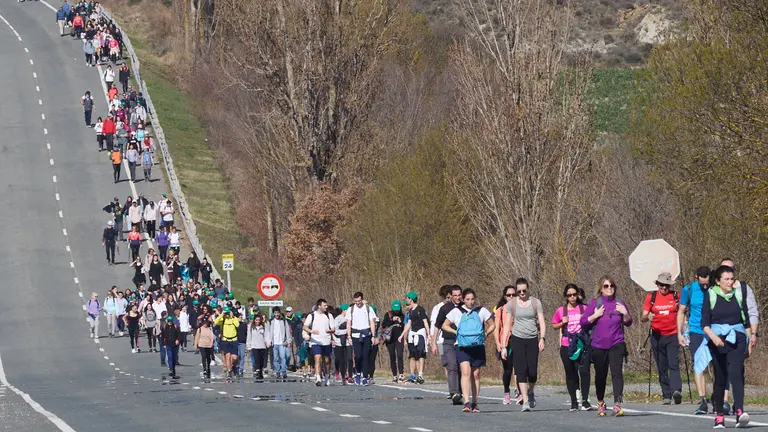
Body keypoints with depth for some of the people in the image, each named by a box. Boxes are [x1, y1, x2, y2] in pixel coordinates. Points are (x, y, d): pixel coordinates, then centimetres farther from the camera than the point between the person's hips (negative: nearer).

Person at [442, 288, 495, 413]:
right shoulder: (457, 312, 5)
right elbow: (445, 326, 12)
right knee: (466, 372, -17)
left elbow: (491, 326, 17)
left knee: (475, 375, 6)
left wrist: (485, 334, 1)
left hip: (477, 346, 2)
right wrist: (456, 332, -1)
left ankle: (474, 403, 15)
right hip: (462, 346, -2)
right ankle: (466, 402, -25)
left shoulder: (481, 311, 7)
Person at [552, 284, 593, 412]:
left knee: (584, 371, -14)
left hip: (582, 345, -2)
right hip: (567, 347, 2)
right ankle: (574, 402, 15)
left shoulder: (584, 309, 4)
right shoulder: (561, 311, 6)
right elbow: (554, 326, 16)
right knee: (570, 374, 7)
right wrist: (563, 322, -3)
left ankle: (585, 400, -10)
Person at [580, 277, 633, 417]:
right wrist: (595, 315, -13)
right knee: (600, 375, 10)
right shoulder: (595, 303, 2)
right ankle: (600, 403, 31)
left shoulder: (619, 303, 6)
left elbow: (628, 323, 13)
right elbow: (583, 322, 0)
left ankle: (617, 404, -21)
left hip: (616, 344, 0)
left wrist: (625, 313, -6)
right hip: (599, 345, 0)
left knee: (617, 372, -15)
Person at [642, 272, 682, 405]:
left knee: (673, 364, -17)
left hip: (673, 335, -2)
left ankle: (676, 390, -31)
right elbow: (643, 318, 4)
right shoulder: (651, 297, 6)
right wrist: (647, 317, -20)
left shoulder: (676, 296, 5)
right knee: (662, 368, 4)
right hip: (657, 336, 2)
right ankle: (666, 395, 9)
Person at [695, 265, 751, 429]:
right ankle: (719, 415, 16)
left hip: (736, 340, 0)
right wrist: (713, 336, -23)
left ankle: (740, 412, -30)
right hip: (717, 341, 0)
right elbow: (704, 323, -4)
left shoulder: (739, 294, 8)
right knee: (720, 378, 5)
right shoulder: (711, 295, 1)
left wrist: (748, 344, 13)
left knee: (736, 373, -18)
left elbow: (746, 321, 14)